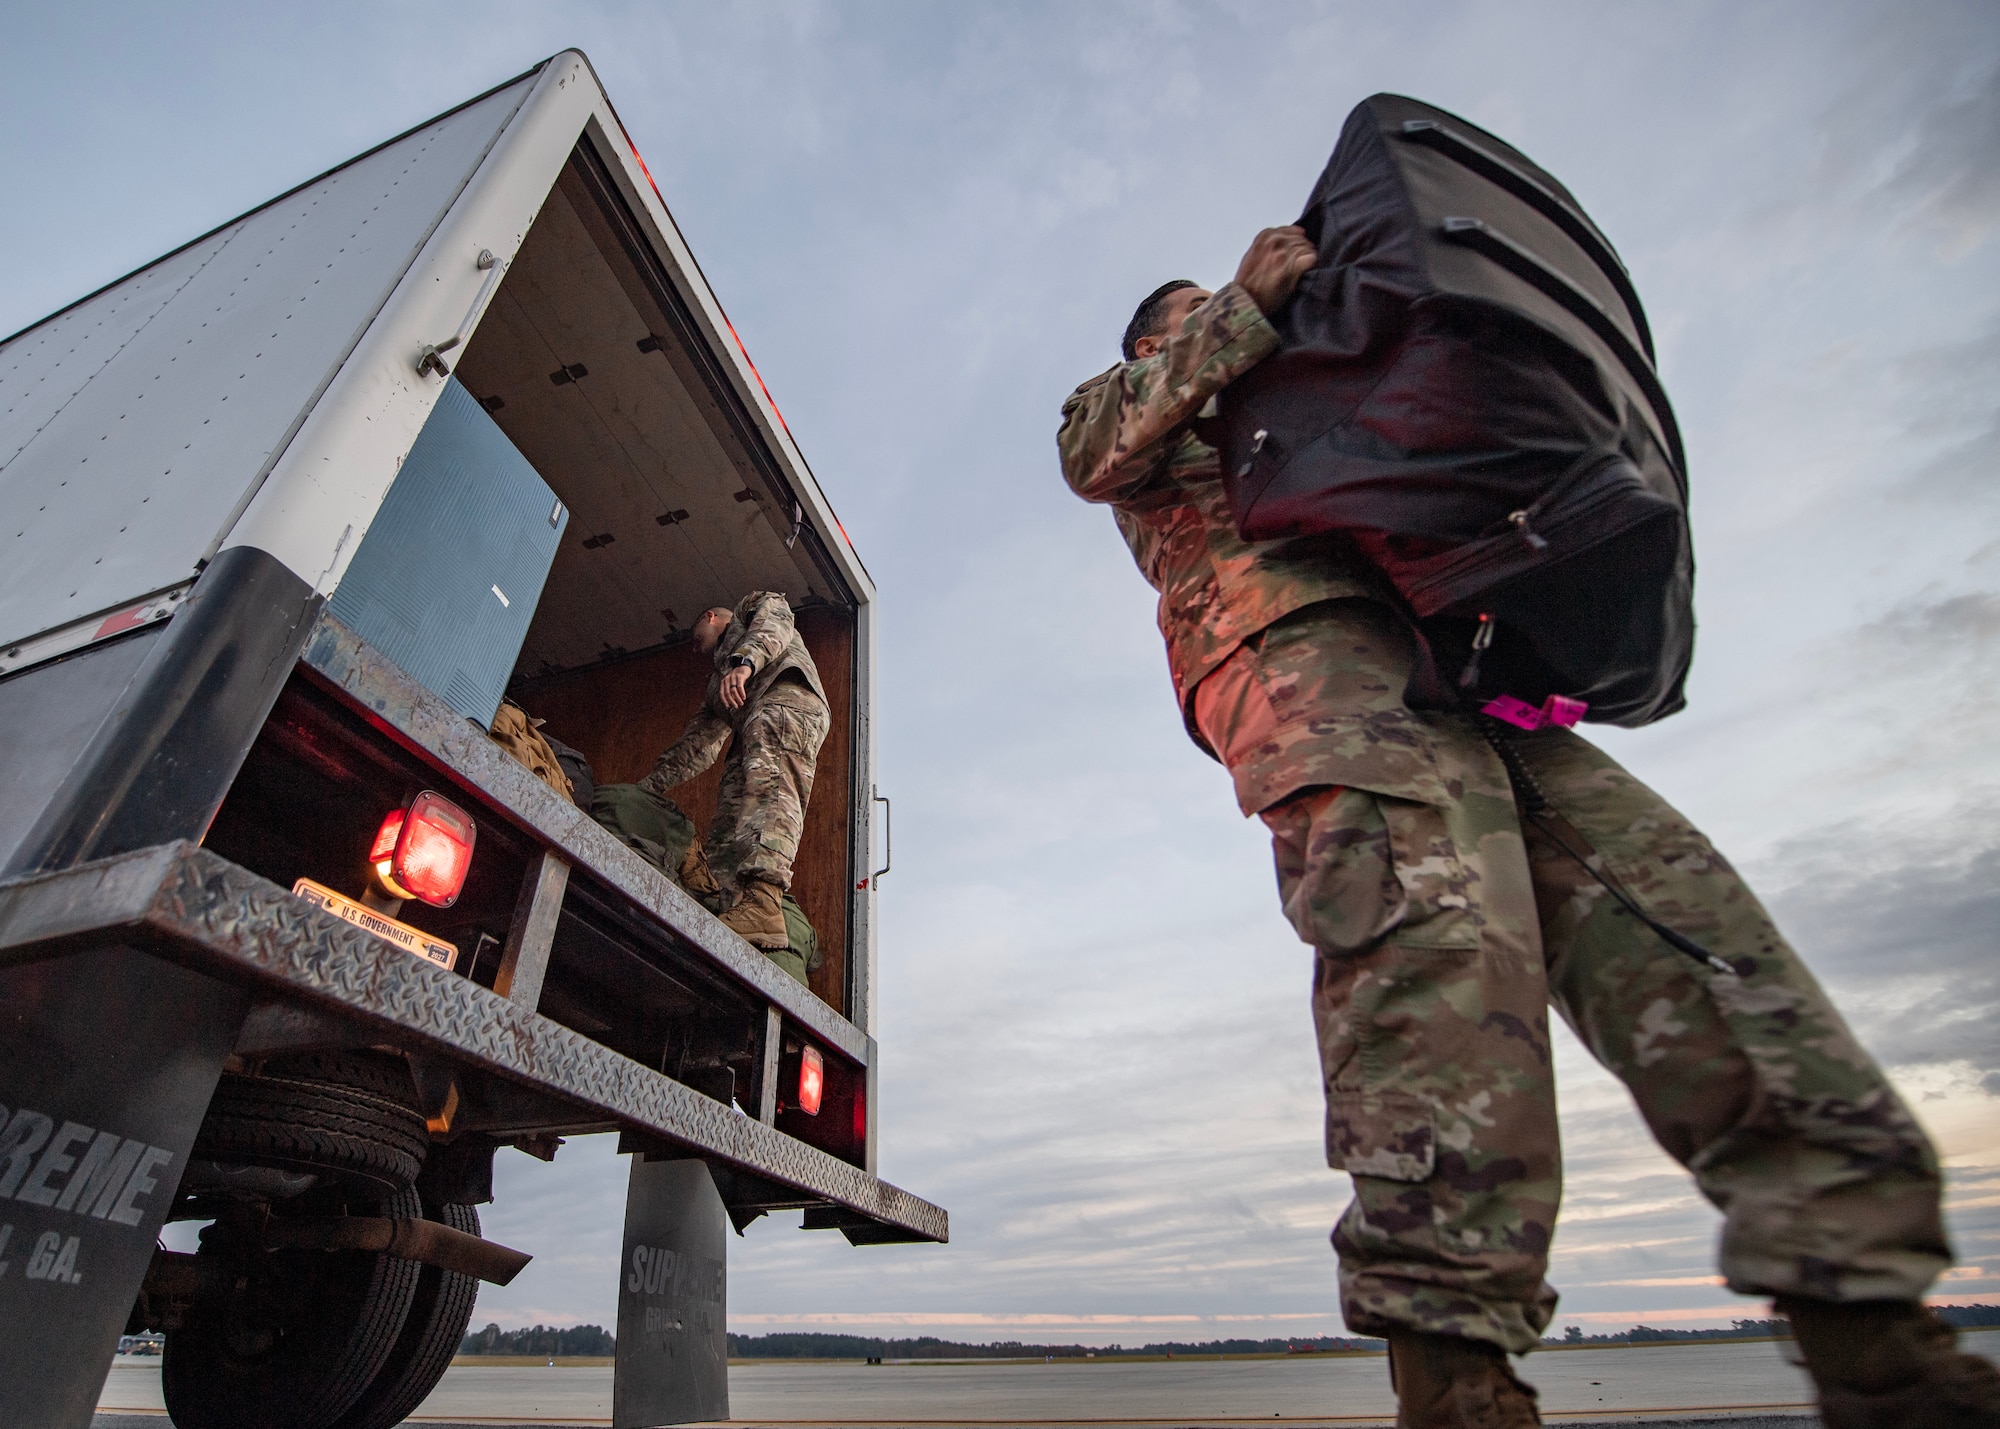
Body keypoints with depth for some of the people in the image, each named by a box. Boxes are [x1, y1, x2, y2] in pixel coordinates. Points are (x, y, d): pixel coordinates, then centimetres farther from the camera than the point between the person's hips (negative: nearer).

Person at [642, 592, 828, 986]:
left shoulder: (756, 603, 30)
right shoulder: (718, 680, 44)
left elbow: (775, 621, 4)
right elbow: (697, 743, 36)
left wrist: (744, 660, -16)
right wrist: (648, 785, 28)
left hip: (786, 699, -8)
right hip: (751, 733, 8)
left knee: (768, 785, -33)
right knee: (726, 835, -13)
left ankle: (762, 901, -51)